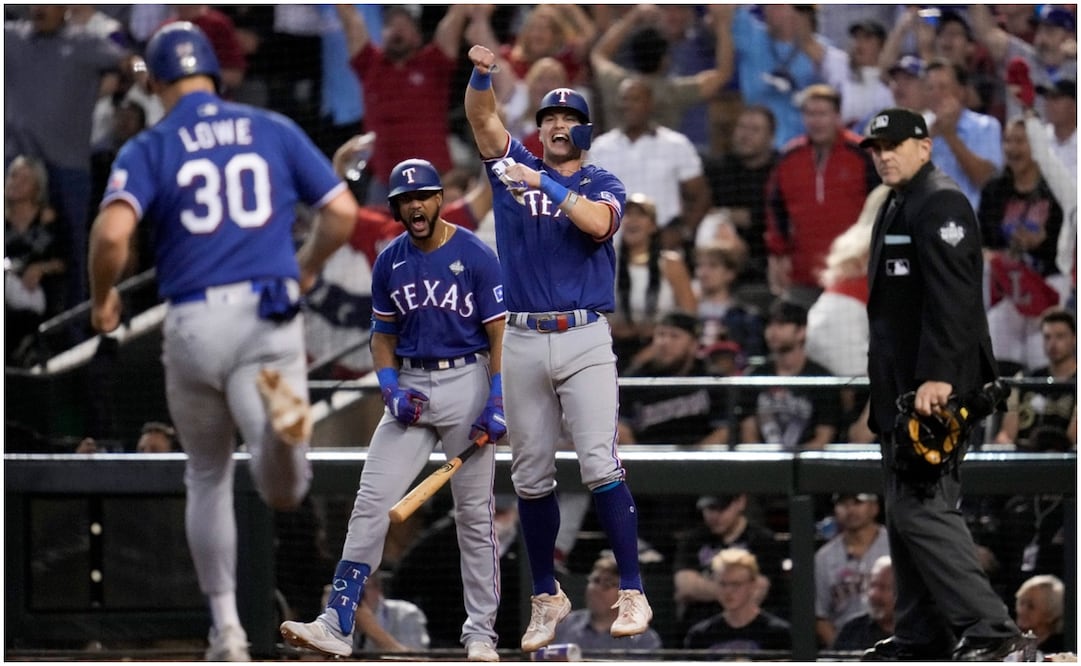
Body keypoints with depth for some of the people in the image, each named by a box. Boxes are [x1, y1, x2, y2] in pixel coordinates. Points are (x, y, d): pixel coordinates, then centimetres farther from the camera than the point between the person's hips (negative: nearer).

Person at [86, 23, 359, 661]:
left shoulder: (148, 149, 2)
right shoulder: (274, 131, 9)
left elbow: (112, 232, -14)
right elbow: (343, 211, 6)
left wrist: (103, 298, 5)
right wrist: (306, 269, 25)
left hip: (195, 326, 0)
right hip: (270, 319, 0)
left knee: (208, 477, 21)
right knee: (285, 490, -10)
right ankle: (280, 413, -43)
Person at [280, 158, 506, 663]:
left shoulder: (476, 256, -8)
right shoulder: (390, 263, 5)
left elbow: (500, 332, -7)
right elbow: (383, 334, 14)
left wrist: (498, 404, -15)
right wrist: (392, 391, -3)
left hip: (466, 381, -4)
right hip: (410, 388, 4)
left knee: (474, 513, 2)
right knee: (371, 503, -7)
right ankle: (337, 625, -11)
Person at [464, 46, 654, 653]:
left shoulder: (603, 185, 7)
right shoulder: (514, 168, 12)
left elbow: (598, 223, -16)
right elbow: (483, 118, -3)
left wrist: (544, 184, -19)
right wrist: (481, 73, -21)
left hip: (585, 339, -3)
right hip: (523, 342, 3)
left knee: (600, 464, -13)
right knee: (531, 476, 5)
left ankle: (633, 593, -12)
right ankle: (547, 597, 16)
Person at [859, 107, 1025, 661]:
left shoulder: (940, 205, -11)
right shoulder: (896, 207, 20)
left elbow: (950, 298, -21)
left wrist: (937, 377, -29)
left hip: (936, 388, -10)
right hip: (901, 388, 10)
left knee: (922, 509, -15)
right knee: (904, 514, 10)